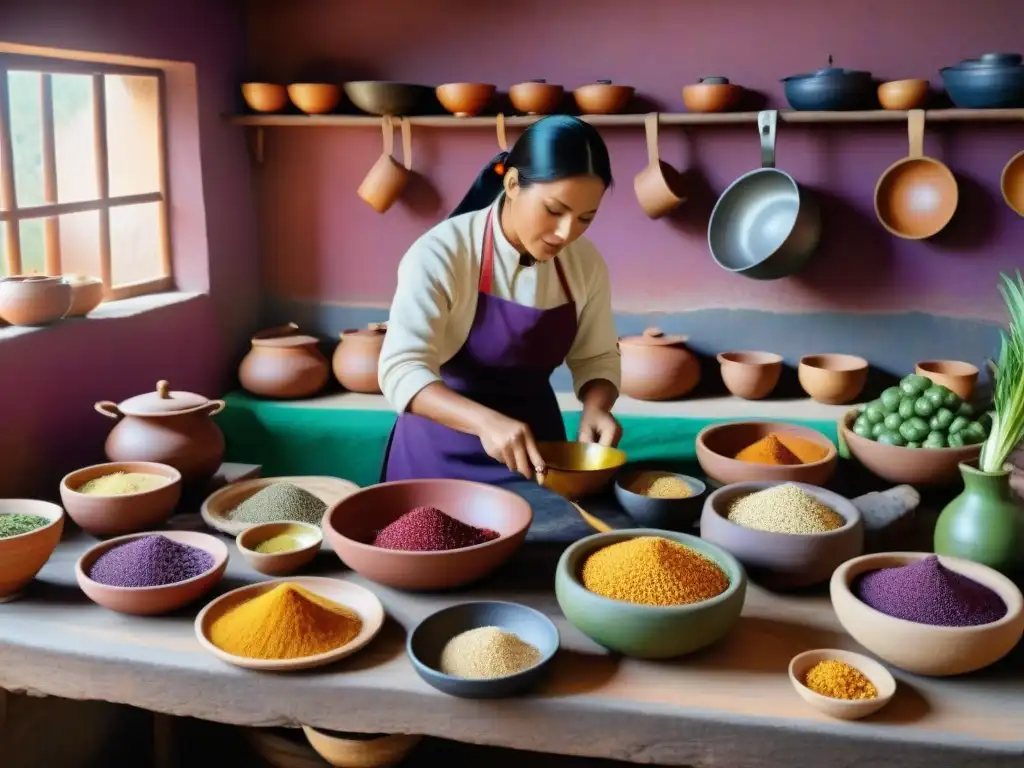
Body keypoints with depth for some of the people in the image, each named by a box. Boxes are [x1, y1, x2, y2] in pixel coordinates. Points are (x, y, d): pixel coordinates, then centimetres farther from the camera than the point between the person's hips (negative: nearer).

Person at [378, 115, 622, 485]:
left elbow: (596, 357, 2)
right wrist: (485, 421, -42)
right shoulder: (441, 253, -21)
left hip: (533, 448, 4)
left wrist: (596, 407, -20)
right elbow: (401, 370, -27)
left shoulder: (585, 262, -7)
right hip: (445, 454, -4)